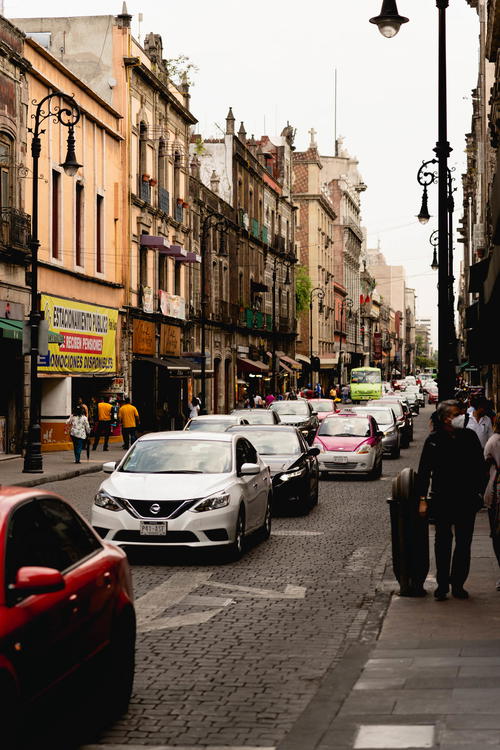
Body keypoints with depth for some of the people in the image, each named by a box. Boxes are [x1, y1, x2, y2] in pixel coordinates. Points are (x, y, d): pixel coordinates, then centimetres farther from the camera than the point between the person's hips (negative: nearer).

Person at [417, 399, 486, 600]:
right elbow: (424, 471, -2)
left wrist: (479, 492, 1)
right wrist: (422, 499, -6)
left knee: (464, 543, 6)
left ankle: (458, 584, 17)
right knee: (443, 542, 7)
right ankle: (442, 584, 15)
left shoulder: (469, 437, 1)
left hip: (467, 500, 2)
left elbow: (479, 467, 7)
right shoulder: (433, 440, -4)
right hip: (442, 499, -1)